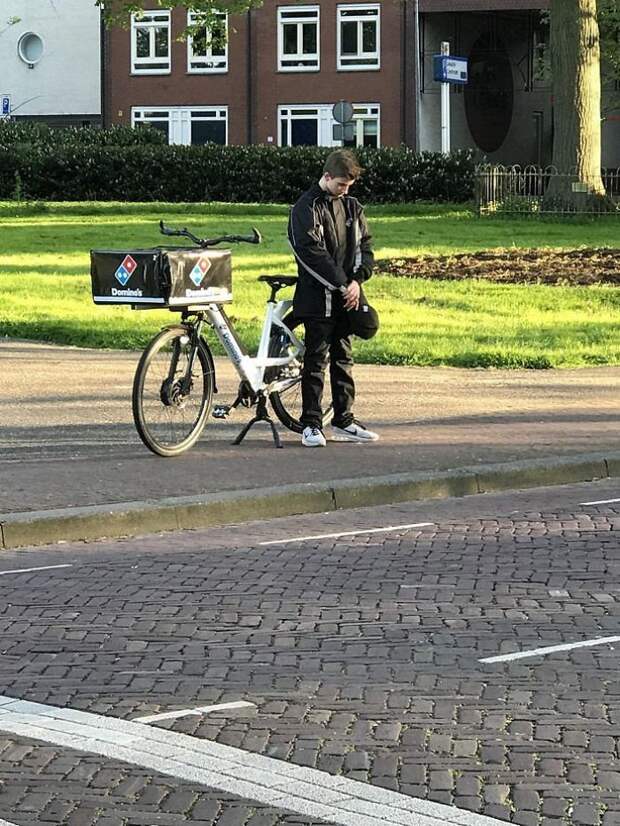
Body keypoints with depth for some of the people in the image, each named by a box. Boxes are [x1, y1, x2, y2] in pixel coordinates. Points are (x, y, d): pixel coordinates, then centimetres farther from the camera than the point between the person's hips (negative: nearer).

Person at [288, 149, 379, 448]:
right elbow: (313, 253, -17)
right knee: (316, 360, -3)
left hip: (346, 297, 6)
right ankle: (311, 424, 1)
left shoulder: (352, 207, 11)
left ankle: (343, 420, 18)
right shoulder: (306, 208, -9)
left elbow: (365, 246, 10)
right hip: (318, 298, -6)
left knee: (343, 358, 11)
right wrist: (342, 284, -19)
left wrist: (357, 281, -6)